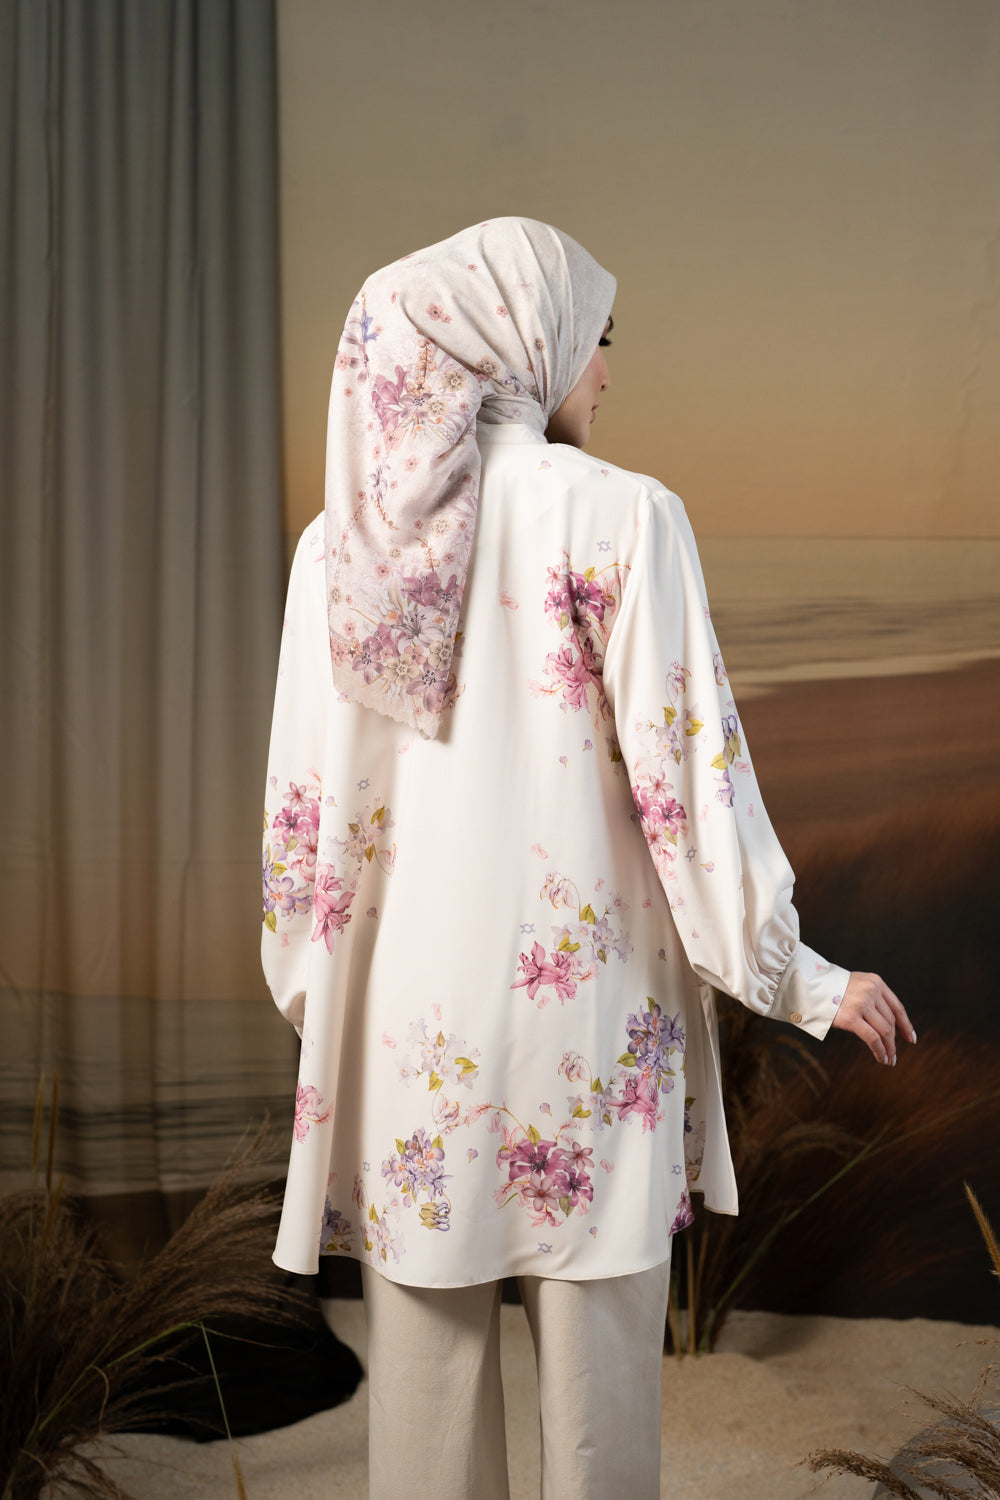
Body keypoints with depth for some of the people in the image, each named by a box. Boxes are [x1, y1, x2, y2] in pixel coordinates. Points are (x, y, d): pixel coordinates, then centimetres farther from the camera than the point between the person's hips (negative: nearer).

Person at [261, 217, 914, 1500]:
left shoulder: (343, 538, 3)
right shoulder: (616, 515, -9)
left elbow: (303, 795, 6)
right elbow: (685, 768, -11)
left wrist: (311, 984, 20)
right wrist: (802, 980, 0)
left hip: (402, 1019, 4)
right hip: (582, 1007, -4)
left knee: (423, 1370, 15)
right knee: (597, 1373, 10)